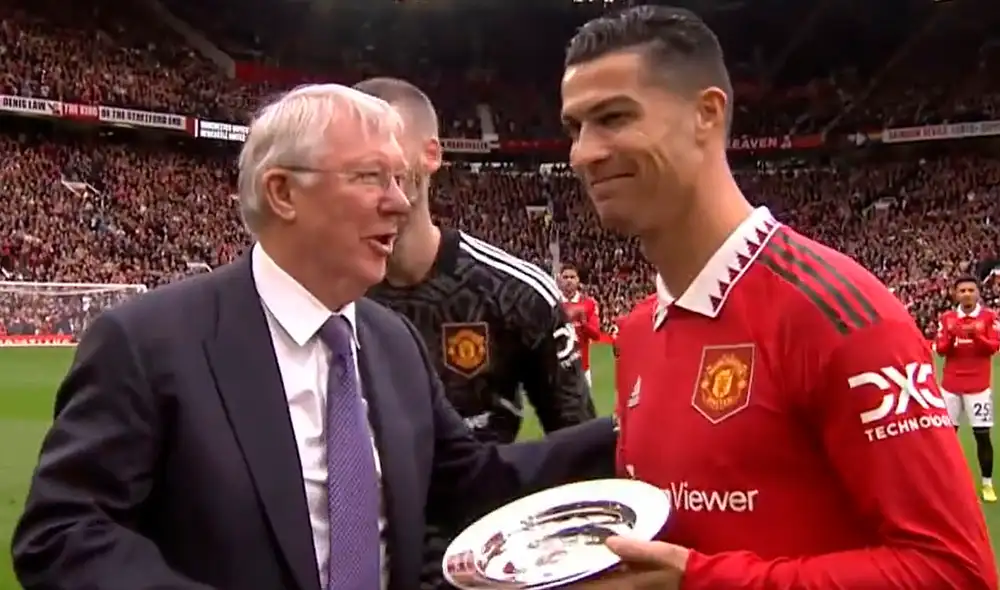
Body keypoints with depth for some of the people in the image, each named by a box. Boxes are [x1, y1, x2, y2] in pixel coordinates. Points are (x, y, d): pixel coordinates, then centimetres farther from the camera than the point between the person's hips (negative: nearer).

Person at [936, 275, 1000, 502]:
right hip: (950, 385, 3)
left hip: (978, 385, -3)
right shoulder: (946, 318, 6)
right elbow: (940, 349, 2)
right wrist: (951, 336, -17)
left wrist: (976, 335, -25)